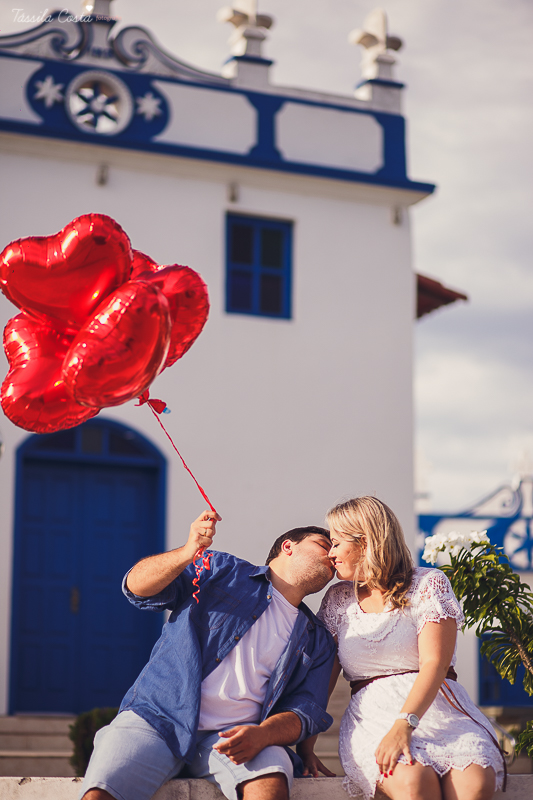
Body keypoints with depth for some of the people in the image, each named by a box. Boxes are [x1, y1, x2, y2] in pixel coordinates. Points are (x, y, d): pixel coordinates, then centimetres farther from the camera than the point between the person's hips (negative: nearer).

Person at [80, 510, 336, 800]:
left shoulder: (318, 642, 19)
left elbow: (305, 711, 8)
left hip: (232, 735, 1)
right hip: (157, 719, -1)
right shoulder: (222, 571, 11)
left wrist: (261, 735, -15)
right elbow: (137, 586, 2)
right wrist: (186, 553, -18)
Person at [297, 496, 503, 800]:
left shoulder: (429, 584, 4)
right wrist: (305, 746, 1)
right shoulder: (338, 599, 17)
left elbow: (434, 664, -8)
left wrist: (403, 725, -23)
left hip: (438, 706, -1)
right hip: (372, 715, 1)